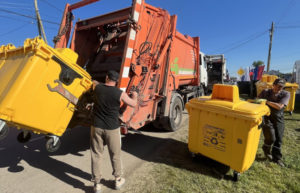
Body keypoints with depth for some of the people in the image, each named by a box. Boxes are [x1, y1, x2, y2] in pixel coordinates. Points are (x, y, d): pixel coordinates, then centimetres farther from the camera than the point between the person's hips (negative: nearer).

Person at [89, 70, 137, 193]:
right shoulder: (120, 93, -11)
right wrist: (135, 95, 22)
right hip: (112, 129, -1)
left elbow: (94, 82, 22)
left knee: (96, 155, 13)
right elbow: (133, 104, 2)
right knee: (115, 155, 15)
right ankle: (118, 180, 33)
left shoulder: (97, 88, -3)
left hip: (96, 127, 2)